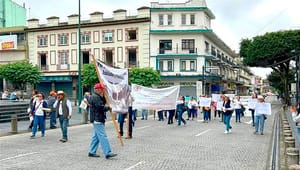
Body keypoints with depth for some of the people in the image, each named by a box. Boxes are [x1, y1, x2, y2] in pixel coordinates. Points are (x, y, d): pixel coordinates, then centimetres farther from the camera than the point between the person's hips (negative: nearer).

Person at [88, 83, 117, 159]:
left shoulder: (98, 97, 19)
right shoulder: (95, 97, -14)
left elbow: (104, 102, 14)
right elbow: (101, 107, -22)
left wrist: (103, 96, 3)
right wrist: (108, 107, -6)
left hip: (98, 120, 11)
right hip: (97, 120, -11)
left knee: (96, 136, 14)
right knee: (103, 136, -11)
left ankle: (91, 152, 21)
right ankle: (107, 153, -12)